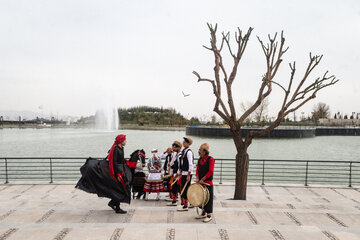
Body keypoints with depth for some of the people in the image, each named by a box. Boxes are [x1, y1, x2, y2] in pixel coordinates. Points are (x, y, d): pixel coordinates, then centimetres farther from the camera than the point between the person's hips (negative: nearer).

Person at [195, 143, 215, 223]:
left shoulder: (210, 159, -10)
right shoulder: (199, 160, 11)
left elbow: (210, 171, -15)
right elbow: (197, 170, 12)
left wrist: (202, 179, -16)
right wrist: (197, 178, -6)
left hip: (208, 183, -7)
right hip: (201, 183, 7)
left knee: (208, 199, -2)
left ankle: (209, 216, 6)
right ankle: (204, 213, 27)